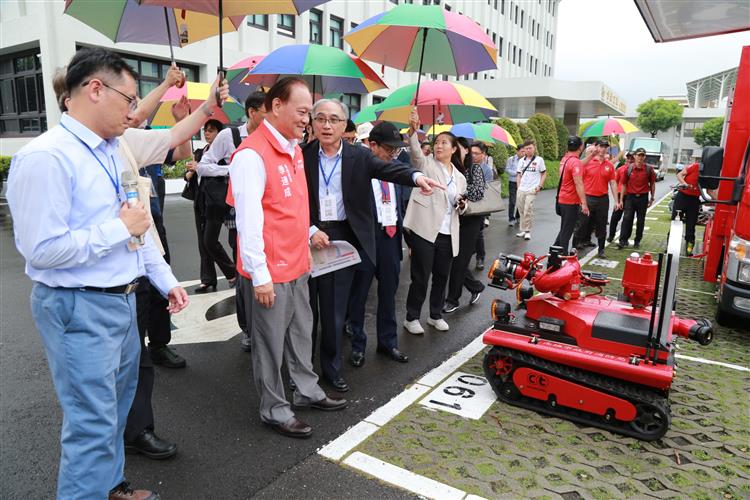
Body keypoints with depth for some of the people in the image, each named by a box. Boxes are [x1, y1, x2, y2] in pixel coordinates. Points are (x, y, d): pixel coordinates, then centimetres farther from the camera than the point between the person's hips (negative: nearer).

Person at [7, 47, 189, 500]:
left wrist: (167, 281, 14)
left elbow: (137, 228, 15)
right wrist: (121, 229, -17)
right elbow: (43, 249, -24)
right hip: (79, 309, -9)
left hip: (122, 299, 9)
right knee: (92, 424, 2)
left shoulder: (113, 153, 9)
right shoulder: (45, 157, -19)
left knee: (116, 407, 23)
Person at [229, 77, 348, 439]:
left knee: (301, 333, 20)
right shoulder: (252, 154, -17)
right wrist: (260, 275, -20)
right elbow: (248, 219, -20)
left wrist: (308, 233, 14)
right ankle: (275, 410, 23)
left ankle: (307, 391, 38)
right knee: (271, 343, 7)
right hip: (270, 271, -9)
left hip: (297, 264, 9)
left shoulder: (294, 149, 11)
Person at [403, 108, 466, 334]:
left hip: (448, 235, 5)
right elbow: (415, 151, -20)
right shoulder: (426, 164, 2)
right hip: (424, 230, -5)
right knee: (420, 277, 1)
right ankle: (412, 318, 17)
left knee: (442, 276, 14)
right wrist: (413, 130, -37)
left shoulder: (460, 178, 15)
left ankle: (436, 315, 32)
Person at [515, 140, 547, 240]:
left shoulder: (539, 160, 1)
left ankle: (527, 231, 2)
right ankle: (523, 230, 17)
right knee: (521, 211, 7)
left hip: (532, 190, -4)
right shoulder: (521, 161, 11)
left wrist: (540, 186, -6)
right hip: (521, 190, 4)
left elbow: (544, 174, 5)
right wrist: (518, 187, 7)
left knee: (528, 211, -8)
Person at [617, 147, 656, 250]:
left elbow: (652, 184, 7)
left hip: (643, 197, 0)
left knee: (641, 220, 7)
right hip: (630, 196, 0)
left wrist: (652, 198, 5)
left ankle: (637, 241, 16)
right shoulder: (629, 168, 0)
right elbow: (624, 184, 3)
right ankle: (623, 240, -6)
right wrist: (621, 200, 0)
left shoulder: (649, 169, -1)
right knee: (627, 218, -6)